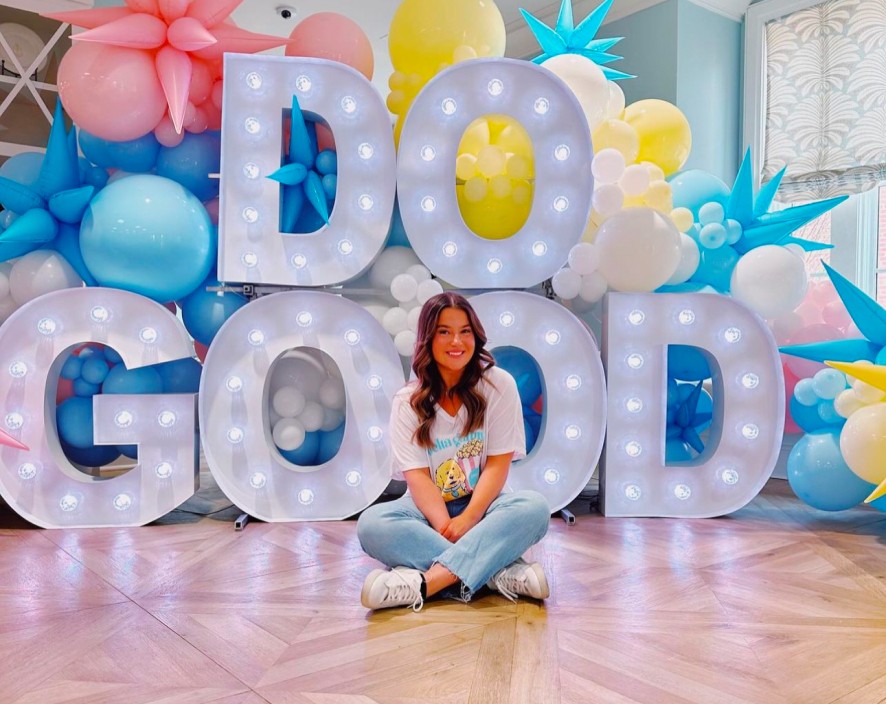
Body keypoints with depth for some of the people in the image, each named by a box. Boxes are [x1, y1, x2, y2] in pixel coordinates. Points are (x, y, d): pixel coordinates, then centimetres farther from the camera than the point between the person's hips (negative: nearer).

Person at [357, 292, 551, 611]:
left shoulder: (499, 385, -3)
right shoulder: (408, 401, -1)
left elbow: (498, 464, -8)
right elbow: (417, 476, -11)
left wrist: (467, 519, -22)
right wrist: (445, 526, -28)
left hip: (481, 506, 0)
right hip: (429, 510, 1)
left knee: (535, 507, -32)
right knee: (371, 524, -30)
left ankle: (424, 583, -40)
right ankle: (503, 573, -35)